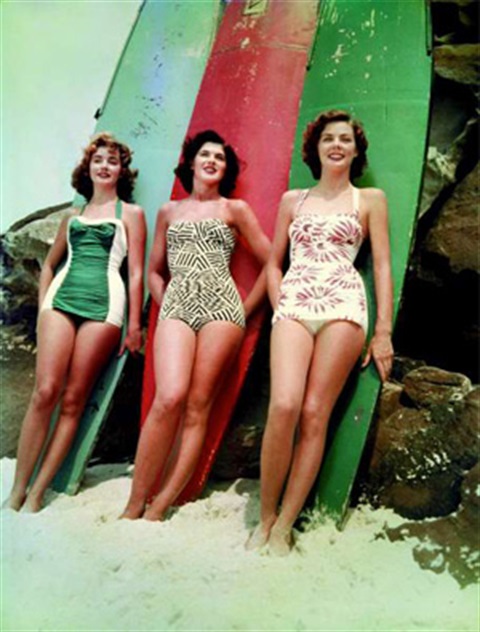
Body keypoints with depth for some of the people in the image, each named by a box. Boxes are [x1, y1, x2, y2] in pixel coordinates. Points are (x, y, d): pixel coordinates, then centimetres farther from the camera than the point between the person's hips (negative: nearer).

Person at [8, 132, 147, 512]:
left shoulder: (131, 213, 11)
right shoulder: (73, 215, 21)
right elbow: (50, 263, 26)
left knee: (72, 400, -5)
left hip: (104, 304, -2)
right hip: (62, 297, 3)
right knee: (45, 392, -10)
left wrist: (134, 324, -3)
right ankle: (17, 491, -3)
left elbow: (136, 272, 4)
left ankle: (37, 494, 0)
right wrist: (42, 305, 13)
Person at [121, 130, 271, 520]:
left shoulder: (235, 209, 13)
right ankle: (134, 505, -11)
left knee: (198, 406, -9)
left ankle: (157, 510, -5)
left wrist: (245, 310, 4)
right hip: (176, 307, 1)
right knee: (170, 398, -20)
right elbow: (154, 271, 24)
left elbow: (271, 263, 9)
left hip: (220, 306, -1)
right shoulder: (169, 212, 21)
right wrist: (165, 304, 8)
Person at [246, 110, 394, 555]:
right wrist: (280, 310, 5)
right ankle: (265, 517, -4)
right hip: (293, 306, 1)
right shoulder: (292, 199, 20)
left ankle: (283, 527, -1)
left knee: (314, 414, -8)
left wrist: (383, 330, 0)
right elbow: (274, 262, 20)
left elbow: (382, 265, 8)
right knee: (284, 406, -18)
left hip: (343, 305, -1)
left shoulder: (370, 199, 15)